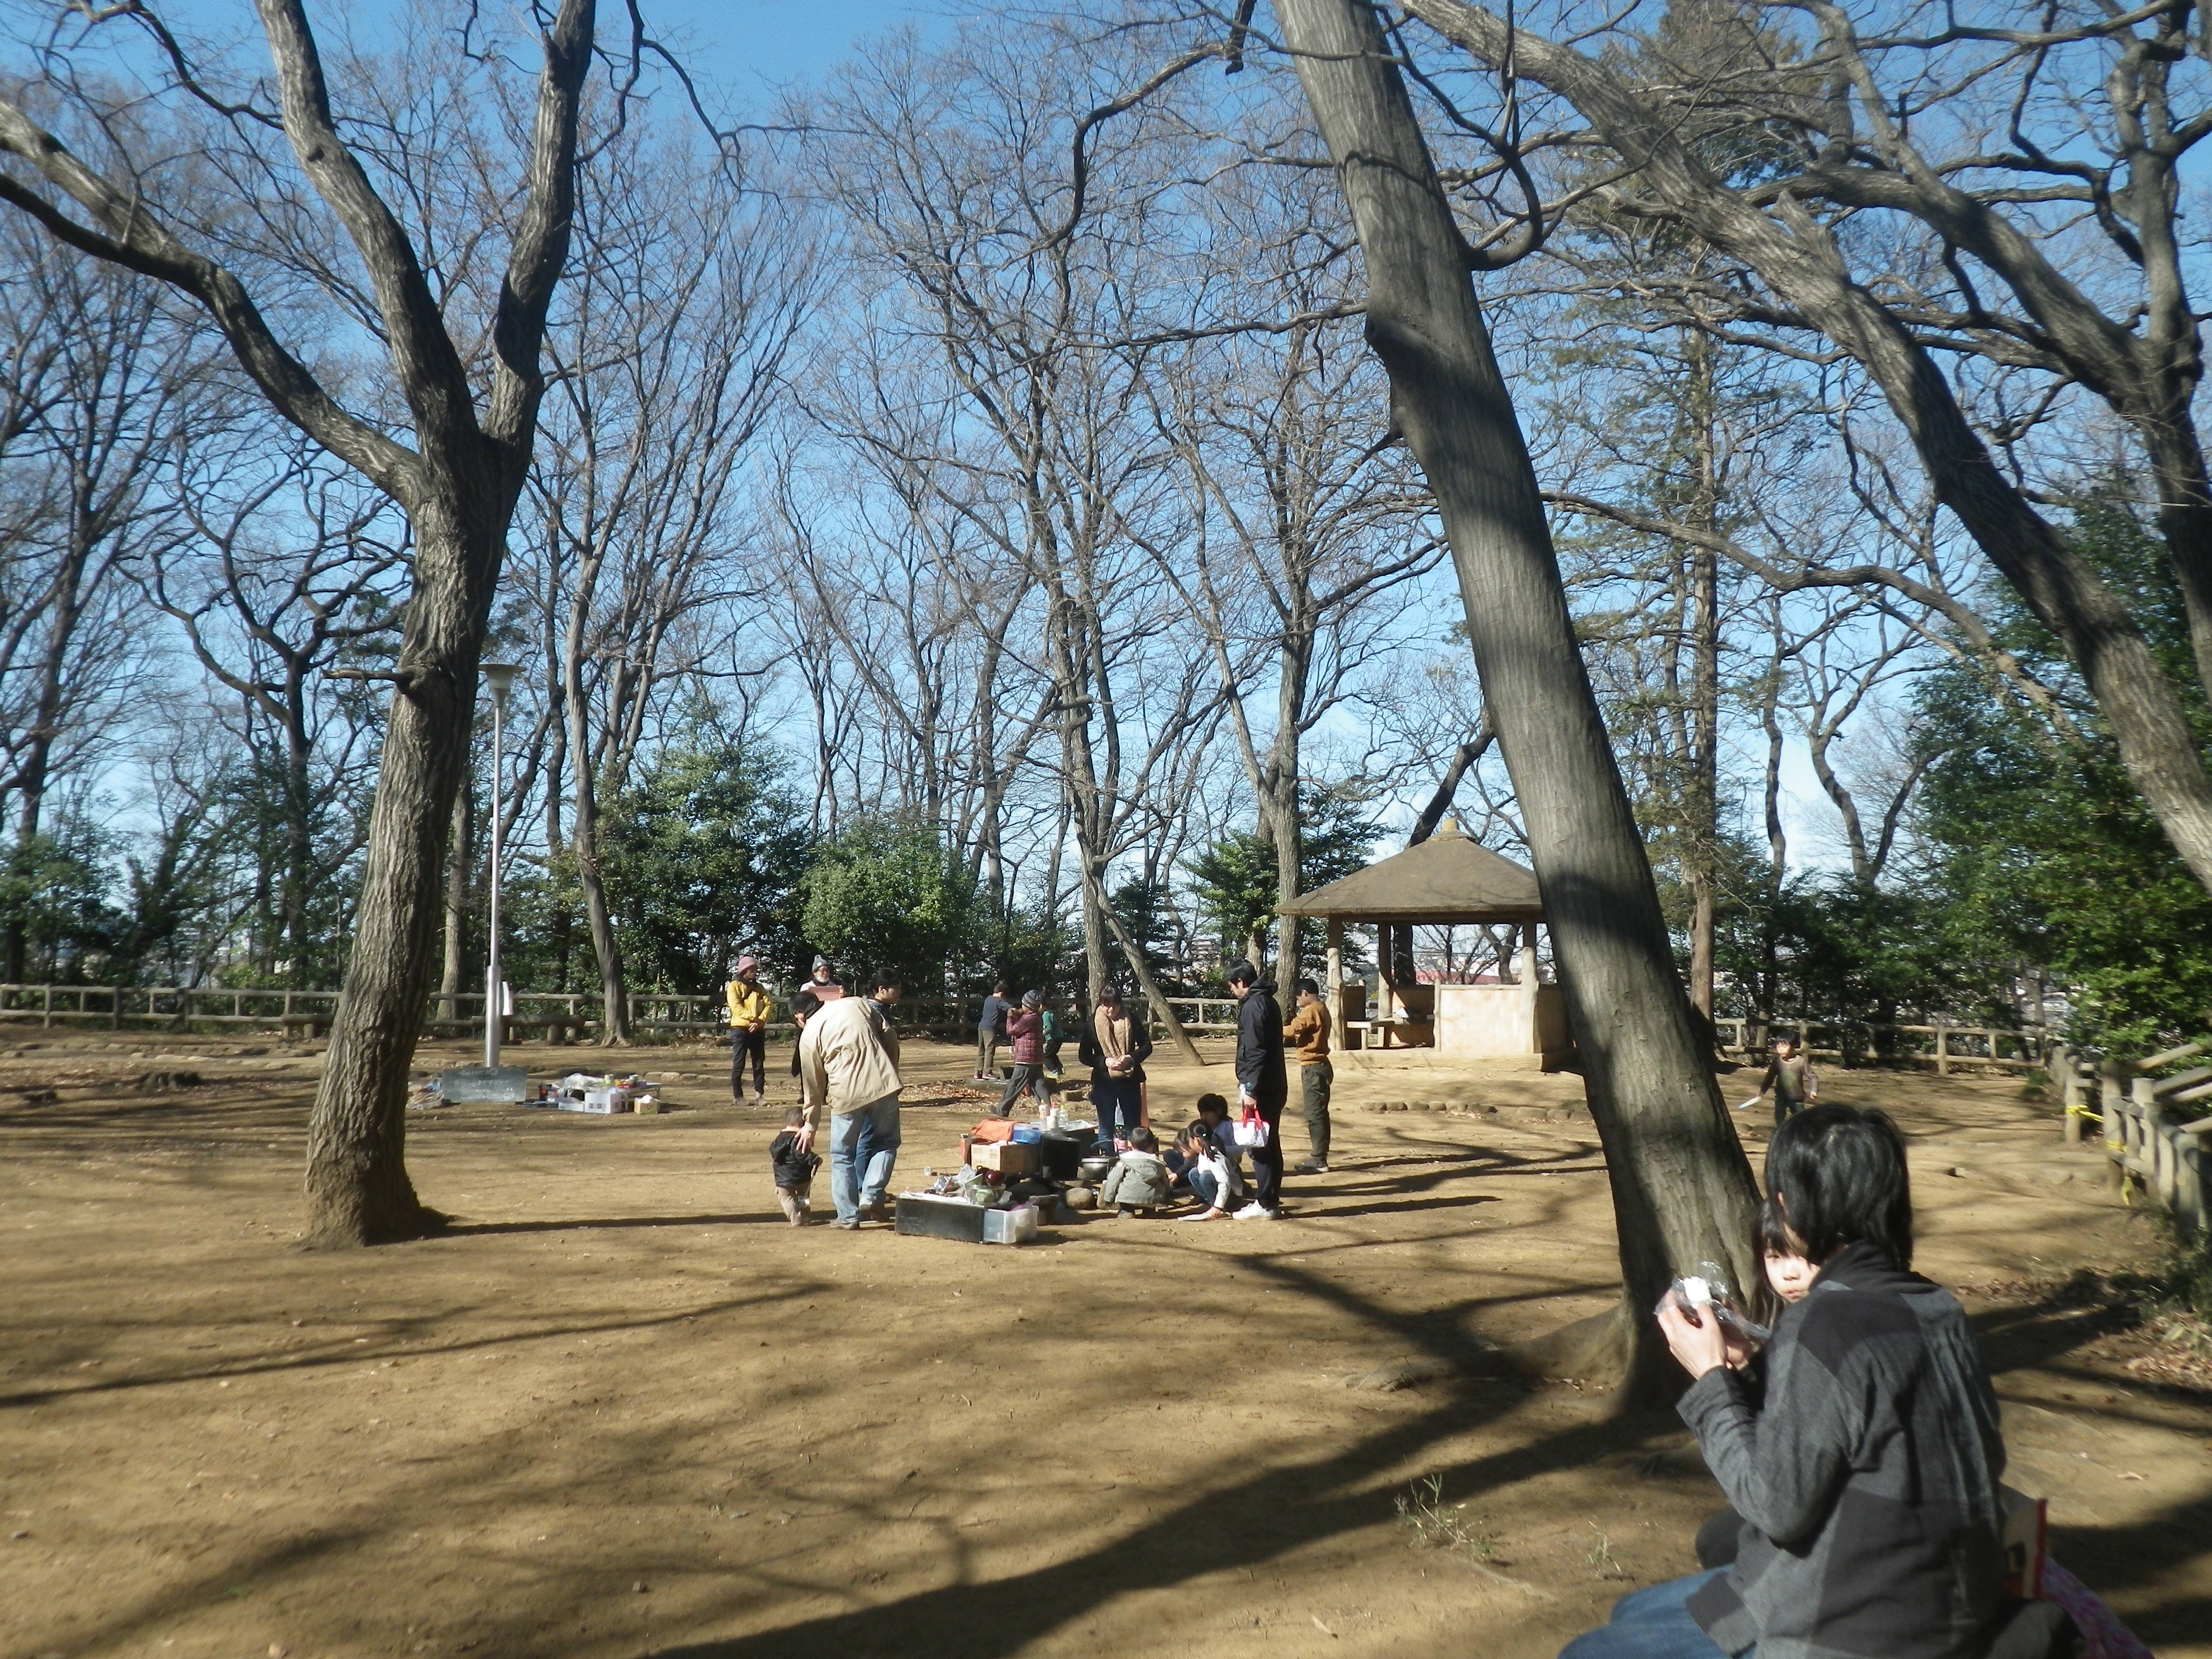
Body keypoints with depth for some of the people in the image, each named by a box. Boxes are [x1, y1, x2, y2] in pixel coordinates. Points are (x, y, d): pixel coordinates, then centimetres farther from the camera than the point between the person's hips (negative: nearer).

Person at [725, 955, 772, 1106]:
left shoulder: (758, 987, 15)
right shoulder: (734, 986, 0)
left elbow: (767, 1005, 3)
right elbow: (736, 1007, -12)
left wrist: (760, 1021, -13)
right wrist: (754, 1018, -18)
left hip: (758, 1030, 5)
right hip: (740, 1029, -5)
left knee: (759, 1064, 5)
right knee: (738, 1065, -3)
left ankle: (759, 1094, 10)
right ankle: (738, 1096, 2)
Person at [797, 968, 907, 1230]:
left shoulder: (809, 1034, 8)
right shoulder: (858, 1004, 12)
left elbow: (814, 1084, 10)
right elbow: (891, 1042, 10)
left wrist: (810, 1125, 19)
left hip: (846, 1093, -1)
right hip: (883, 1084, 1)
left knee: (843, 1155, 13)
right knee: (887, 1143, 18)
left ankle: (848, 1215, 13)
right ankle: (871, 1197, 5)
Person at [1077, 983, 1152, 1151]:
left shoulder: (1132, 1020, -2)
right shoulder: (1092, 1024, -3)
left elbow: (1147, 1046, 4)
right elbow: (1083, 1055, -1)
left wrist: (1131, 1058, -16)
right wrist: (1105, 1062, -17)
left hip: (1130, 1081, 1)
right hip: (1104, 1082, -1)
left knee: (1133, 1128, 8)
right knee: (1106, 1130, 7)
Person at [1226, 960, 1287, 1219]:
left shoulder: (1253, 1006, -15)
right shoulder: (1268, 1002, 15)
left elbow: (1255, 1052, -21)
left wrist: (1250, 1090, -21)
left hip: (1260, 1088, -10)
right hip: (1274, 1085, 10)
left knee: (1259, 1145, -5)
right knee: (1270, 1143, 14)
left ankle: (1265, 1205, -2)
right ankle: (1270, 1200, 22)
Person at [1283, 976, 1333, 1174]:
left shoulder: (1311, 1011, -16)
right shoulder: (1322, 1009, 15)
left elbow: (1292, 1030, -24)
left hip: (1313, 1068, -10)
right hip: (1320, 1066, 10)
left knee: (1314, 1114, -7)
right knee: (1319, 1113, 13)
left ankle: (1319, 1161, -5)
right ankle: (1319, 1158, 19)